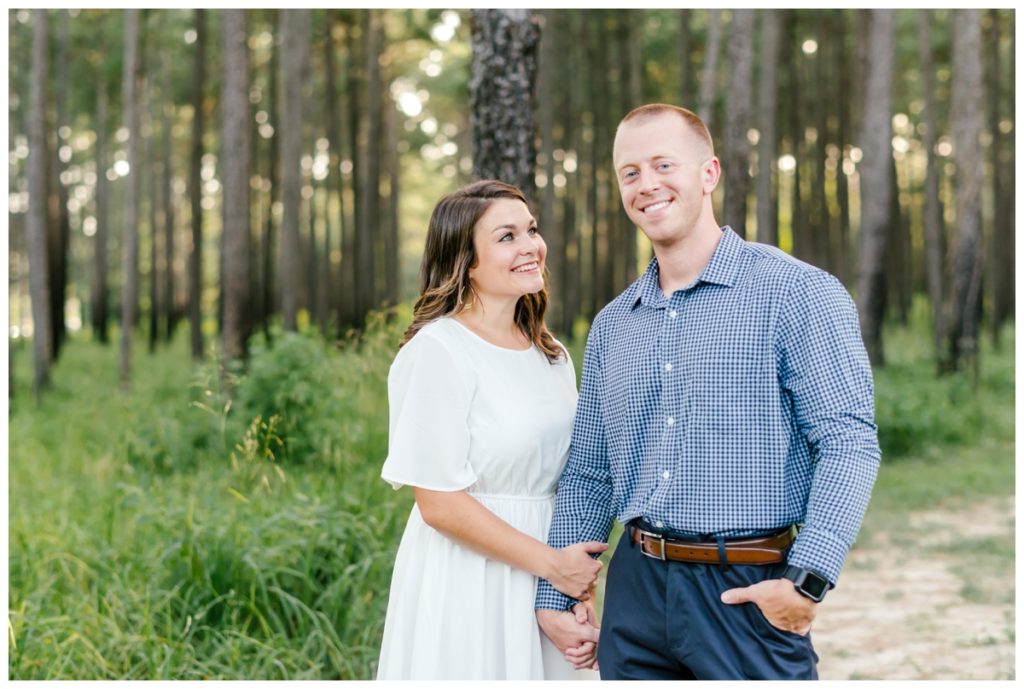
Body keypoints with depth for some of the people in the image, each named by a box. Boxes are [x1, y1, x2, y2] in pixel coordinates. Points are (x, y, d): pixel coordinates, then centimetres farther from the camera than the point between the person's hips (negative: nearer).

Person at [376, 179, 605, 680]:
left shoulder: (553, 357, 8)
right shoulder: (437, 352, -14)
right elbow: (439, 503, -17)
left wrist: (580, 595, -1)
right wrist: (553, 564, -13)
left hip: (541, 595, 6)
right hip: (464, 591, -6)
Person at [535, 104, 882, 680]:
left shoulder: (796, 293, -6)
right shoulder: (612, 326, 12)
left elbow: (849, 441, -13)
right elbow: (588, 475, 16)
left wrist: (807, 578, -23)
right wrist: (554, 596, 9)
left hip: (749, 593, -5)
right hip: (636, 589, 5)